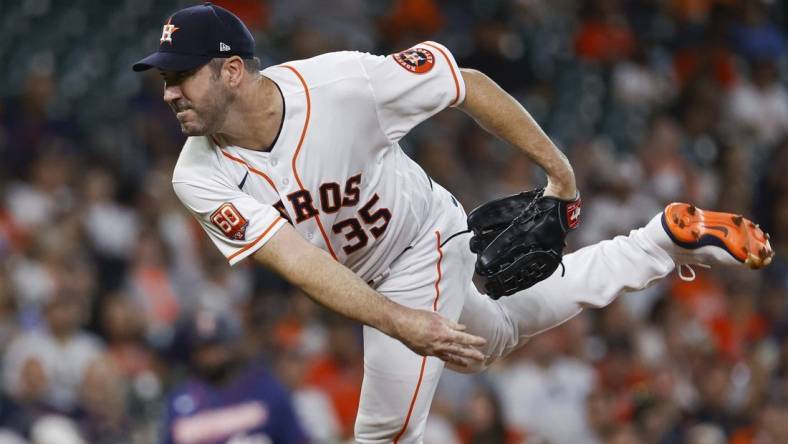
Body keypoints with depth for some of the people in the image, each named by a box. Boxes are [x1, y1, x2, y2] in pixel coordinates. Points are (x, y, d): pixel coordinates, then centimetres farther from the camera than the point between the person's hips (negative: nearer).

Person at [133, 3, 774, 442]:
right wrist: (402, 325, -48)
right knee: (497, 333, 26)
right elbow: (297, 262, -35)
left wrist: (557, 169, -12)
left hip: (421, 244, -5)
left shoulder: (342, 83, -34)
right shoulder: (203, 179, -26)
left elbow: (468, 84, -20)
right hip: (359, 282, 5)